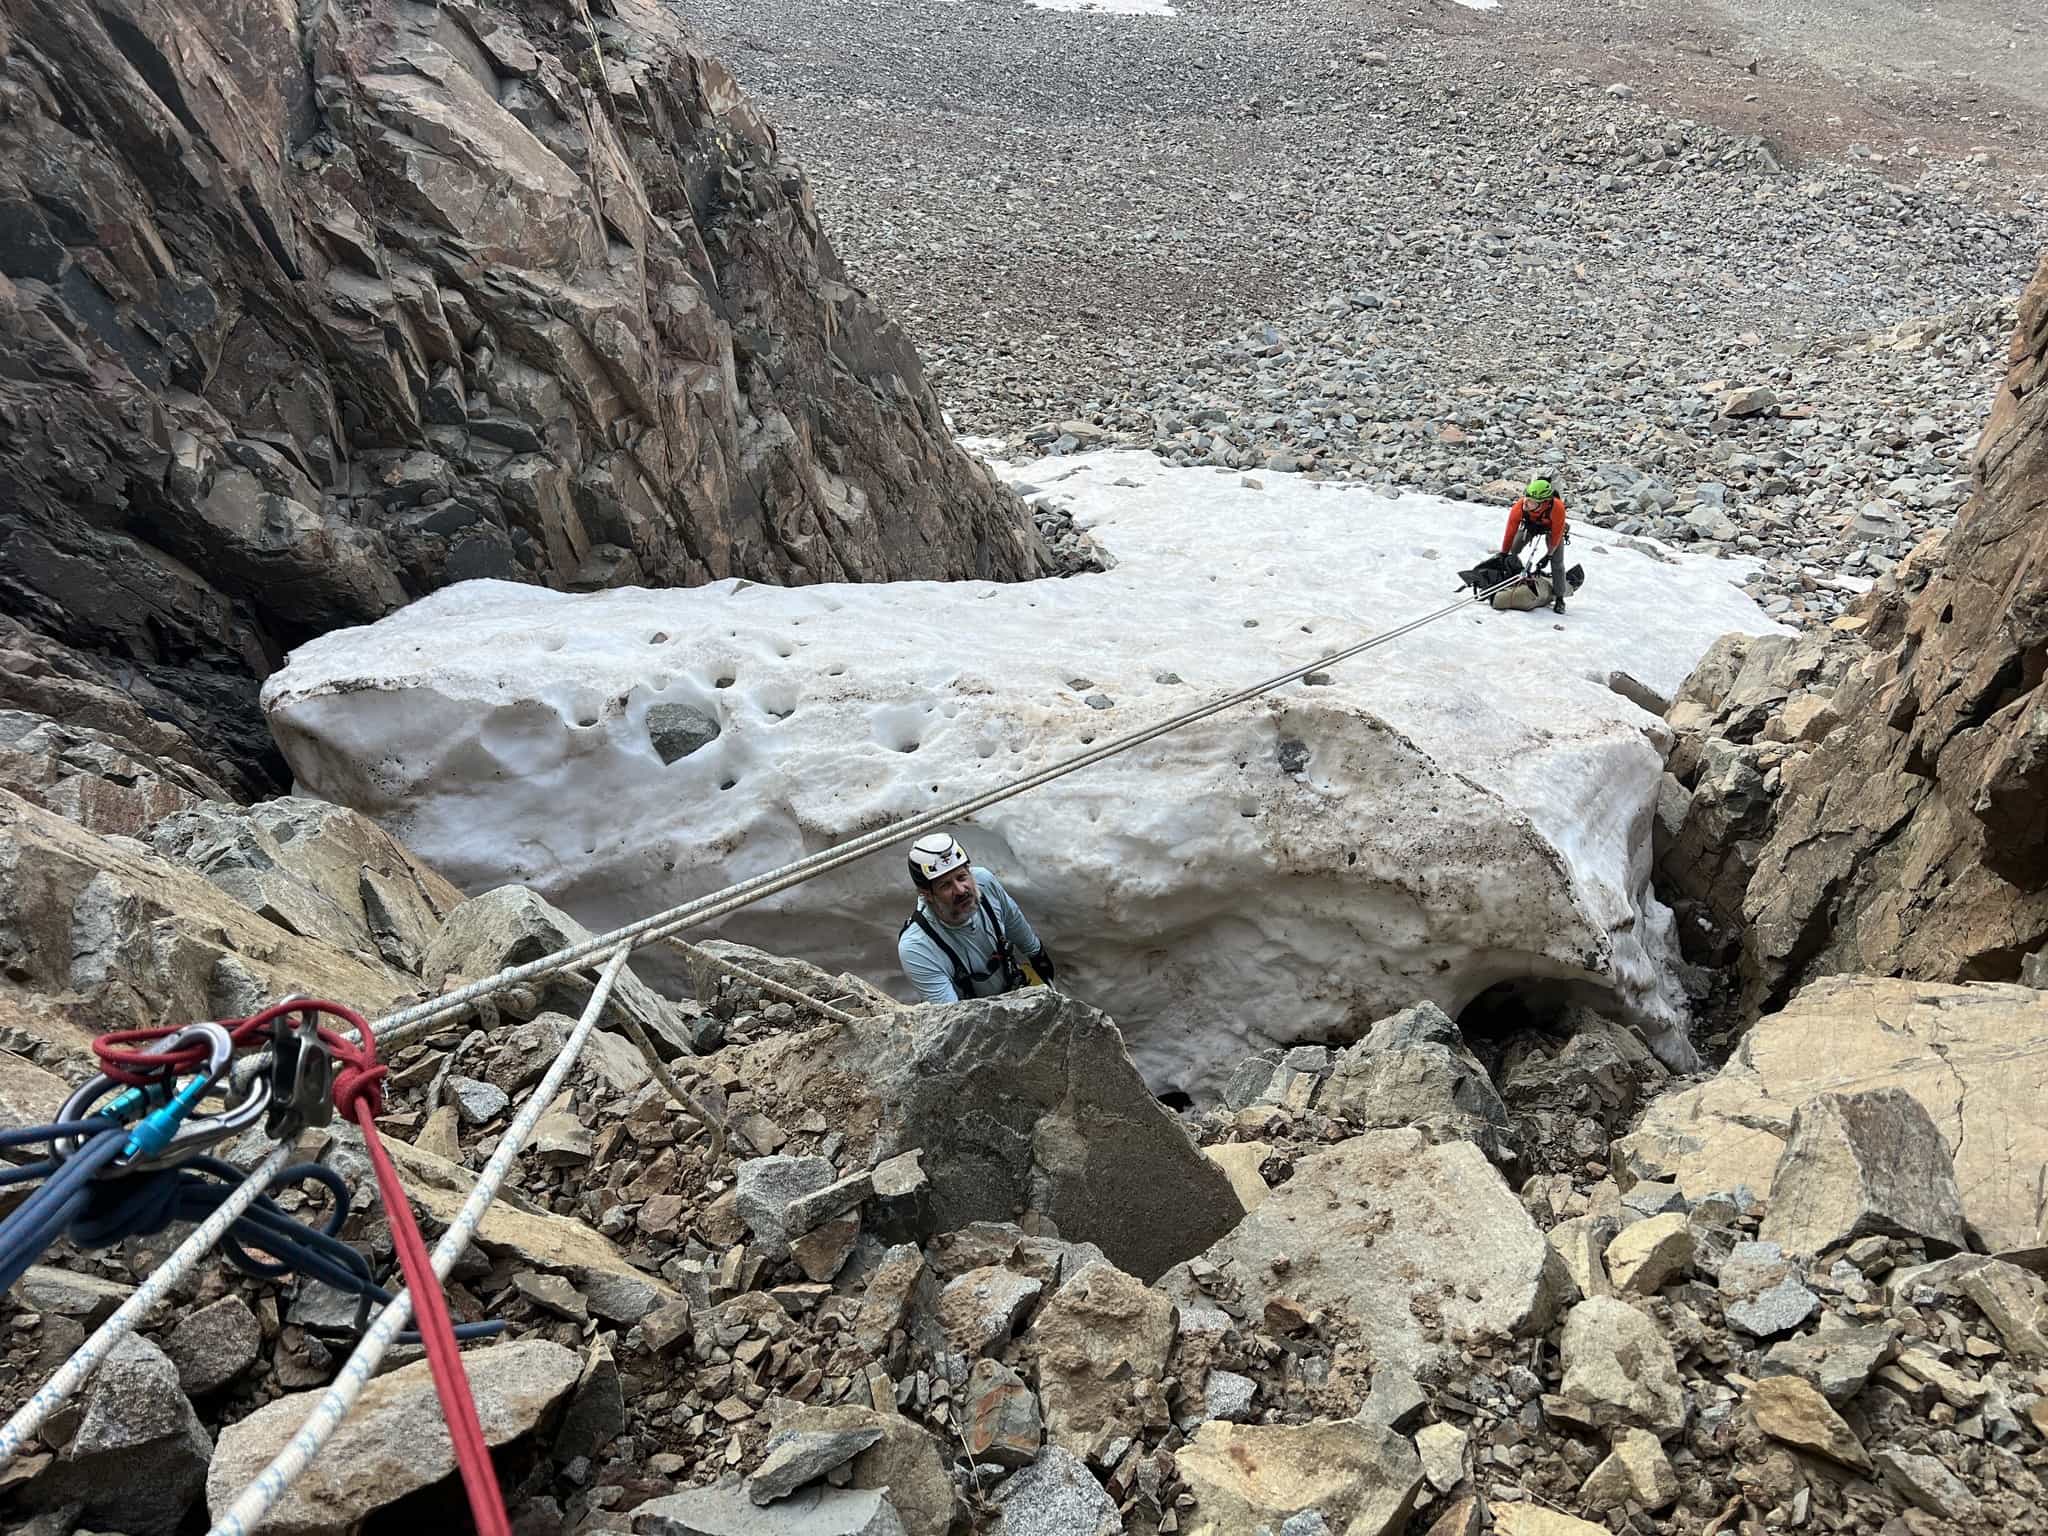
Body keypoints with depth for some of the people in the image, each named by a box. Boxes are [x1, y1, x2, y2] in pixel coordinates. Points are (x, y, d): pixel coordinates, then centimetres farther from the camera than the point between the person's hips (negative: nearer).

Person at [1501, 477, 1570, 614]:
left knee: (1557, 563, -6)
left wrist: (1549, 555, -24)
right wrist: (1503, 554, -23)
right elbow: (1510, 531, -28)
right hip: (1530, 525, 2)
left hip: (1552, 528, -2)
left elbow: (1557, 534, -29)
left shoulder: (1557, 507, -45)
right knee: (1512, 553, -8)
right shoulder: (1520, 505, -41)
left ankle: (1559, 598, 3)